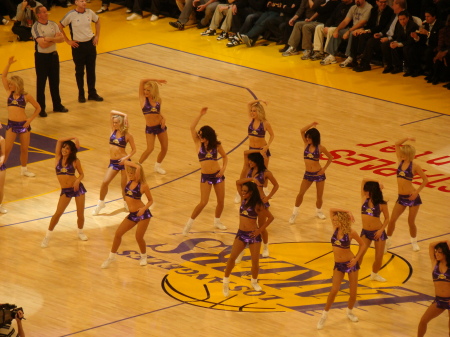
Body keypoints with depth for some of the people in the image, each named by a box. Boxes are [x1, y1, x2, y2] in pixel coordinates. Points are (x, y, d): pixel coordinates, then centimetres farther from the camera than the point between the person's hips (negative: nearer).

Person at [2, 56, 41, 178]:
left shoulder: (26, 96, -3)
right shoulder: (10, 93, 4)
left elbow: (38, 108, 4)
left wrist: (30, 119, -5)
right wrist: (9, 64, -8)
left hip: (23, 124, -1)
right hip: (11, 124, 1)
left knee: (24, 149, 11)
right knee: (6, 149, -4)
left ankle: (24, 169, 28)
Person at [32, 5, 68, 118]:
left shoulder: (53, 24, 3)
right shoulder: (36, 27, -15)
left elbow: (61, 39, -6)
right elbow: (42, 44, -24)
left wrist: (50, 39, -21)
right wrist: (55, 39, -13)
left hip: (53, 55, 5)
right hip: (41, 57, -5)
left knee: (55, 82, 14)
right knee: (41, 83, 1)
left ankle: (57, 105, 26)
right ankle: (41, 109, 9)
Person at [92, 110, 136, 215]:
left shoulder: (127, 135, -5)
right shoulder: (113, 131, 4)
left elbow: (134, 150, -1)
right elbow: (112, 112, 3)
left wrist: (126, 158, -15)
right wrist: (124, 115, -4)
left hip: (124, 162, -3)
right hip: (113, 162, 3)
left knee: (124, 185, 5)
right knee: (105, 182, -9)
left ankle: (126, 202, 30)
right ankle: (100, 203, 7)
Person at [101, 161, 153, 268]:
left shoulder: (143, 186, -12)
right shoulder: (130, 181, 3)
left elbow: (150, 200, -6)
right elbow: (126, 163, 4)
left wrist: (144, 208, -19)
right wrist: (136, 165, -7)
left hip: (142, 214, -7)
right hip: (132, 215, 7)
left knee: (139, 237, -2)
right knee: (118, 234, 3)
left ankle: (144, 257, 25)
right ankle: (111, 257, 17)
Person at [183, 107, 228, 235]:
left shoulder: (216, 145, -1)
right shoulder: (198, 143, -5)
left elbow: (225, 156, 13)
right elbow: (192, 127, -17)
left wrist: (224, 168, -4)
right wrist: (201, 115, -21)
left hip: (218, 175, 2)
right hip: (205, 177, -2)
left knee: (221, 201, 8)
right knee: (203, 202, -8)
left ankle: (217, 221, 32)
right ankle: (189, 223, 5)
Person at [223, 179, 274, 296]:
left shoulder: (258, 205, -9)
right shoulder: (244, 199, 4)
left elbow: (270, 217, -5)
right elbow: (238, 182, -1)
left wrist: (260, 229, -9)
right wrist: (251, 179, -9)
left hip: (253, 235, -3)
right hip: (241, 233, 3)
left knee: (255, 261, 2)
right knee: (232, 258, -9)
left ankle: (254, 282, 27)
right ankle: (226, 282, 0)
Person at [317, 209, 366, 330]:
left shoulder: (351, 232, -12)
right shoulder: (336, 229, -2)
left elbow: (363, 245, -1)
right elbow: (332, 210, -3)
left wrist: (356, 259, -9)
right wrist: (346, 212, -10)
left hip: (350, 263, -2)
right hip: (338, 265, 2)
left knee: (353, 291, 6)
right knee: (334, 290, -9)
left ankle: (350, 311, 32)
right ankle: (324, 315, 2)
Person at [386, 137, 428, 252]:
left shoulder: (414, 166, -11)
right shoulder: (401, 161, 3)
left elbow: (425, 180, -5)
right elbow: (397, 144, 7)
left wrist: (417, 191, -13)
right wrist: (407, 139, -7)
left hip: (412, 197, -5)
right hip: (402, 198, 5)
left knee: (411, 221, 6)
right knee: (392, 220, 3)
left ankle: (414, 242, 29)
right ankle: (387, 240, 20)